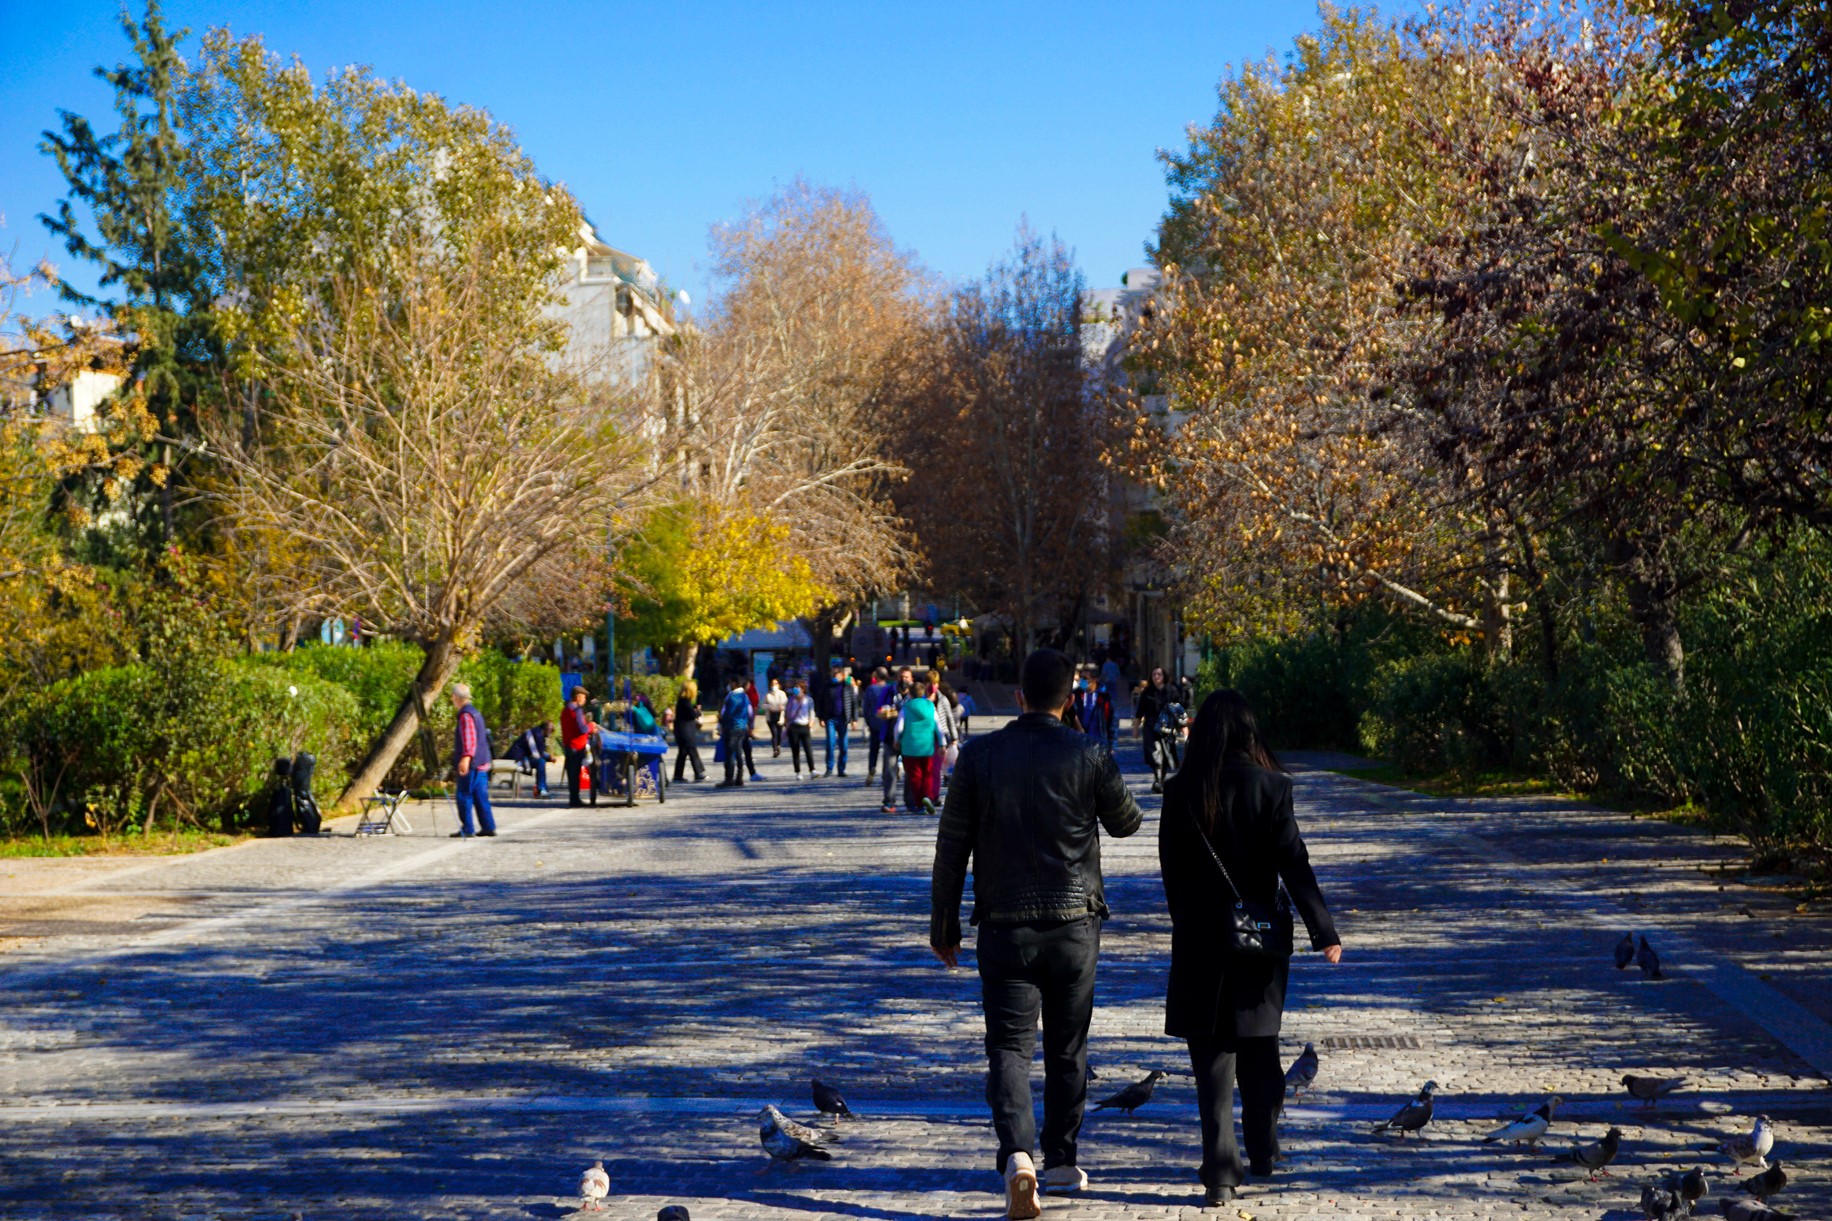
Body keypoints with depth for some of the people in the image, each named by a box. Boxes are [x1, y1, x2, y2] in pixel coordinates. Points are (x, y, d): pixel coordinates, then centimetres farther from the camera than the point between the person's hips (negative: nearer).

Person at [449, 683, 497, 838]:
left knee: (464, 796, -6)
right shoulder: (475, 712, 19)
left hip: (471, 763, -10)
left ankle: (467, 829, -6)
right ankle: (488, 827, 11)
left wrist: (466, 758, -35)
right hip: (482, 763, 10)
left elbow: (469, 739, -24)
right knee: (480, 796, 11)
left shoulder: (466, 715, -13)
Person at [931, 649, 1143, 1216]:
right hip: (1074, 923, 0)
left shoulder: (978, 755, -4)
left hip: (1004, 926, 0)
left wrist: (943, 922, 8)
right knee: (1068, 1047, 16)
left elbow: (951, 845, -1)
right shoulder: (1090, 758, -7)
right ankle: (1061, 1161, 25)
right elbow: (1126, 823, 10)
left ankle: (1017, 1153, -22)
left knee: (1009, 1045, 0)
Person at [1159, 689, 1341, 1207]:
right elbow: (1293, 863, -11)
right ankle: (1263, 1154, 29)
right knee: (1260, 1050, 18)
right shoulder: (1269, 786, -8)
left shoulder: (1181, 791, -6)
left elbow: (1170, 868, 1)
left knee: (1213, 1057, 2)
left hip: (1200, 940, -1)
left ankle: (1221, 1170, -6)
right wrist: (1324, 931, -9)